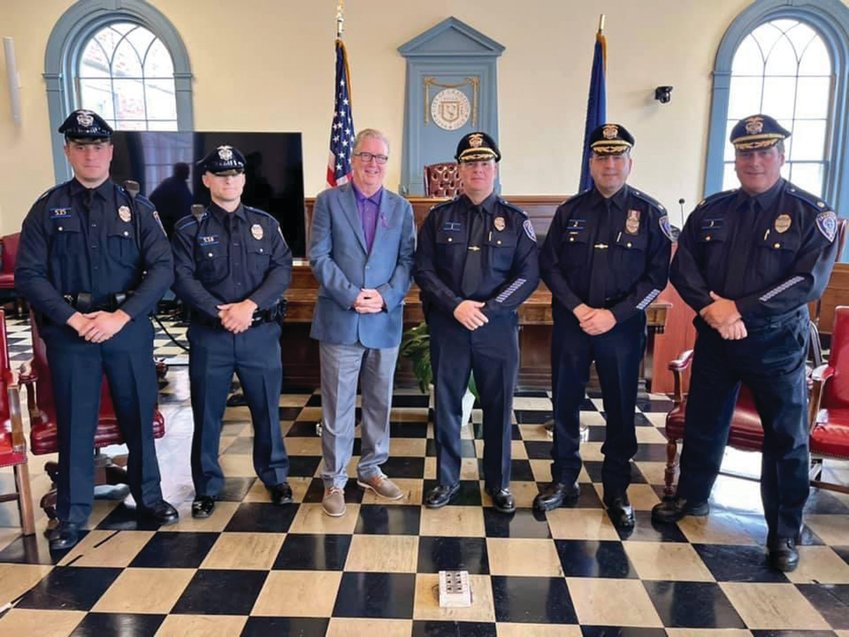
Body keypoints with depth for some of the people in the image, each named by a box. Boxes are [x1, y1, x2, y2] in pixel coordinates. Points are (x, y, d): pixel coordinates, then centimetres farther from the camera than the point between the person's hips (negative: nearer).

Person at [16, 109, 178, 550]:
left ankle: (148, 497, 28)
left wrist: (121, 316, -13)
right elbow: (28, 274, -1)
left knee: (139, 415, 9)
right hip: (68, 331, 0)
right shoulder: (47, 209, 4)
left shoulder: (136, 209, 4)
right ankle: (72, 514, 23)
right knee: (74, 422, 8)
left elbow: (162, 269, -3)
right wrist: (73, 318, -12)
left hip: (129, 328, 0)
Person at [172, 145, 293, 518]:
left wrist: (250, 305, -15)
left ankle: (275, 477, 29)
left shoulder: (265, 223, 7)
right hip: (209, 335, -1)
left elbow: (282, 270, -2)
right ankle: (207, 487, 26)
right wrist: (220, 312, -18)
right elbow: (183, 278, -7)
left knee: (267, 409, 11)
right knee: (207, 415, 9)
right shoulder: (189, 228, 2)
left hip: (261, 333, 1)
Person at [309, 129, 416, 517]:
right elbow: (319, 257, -5)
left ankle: (372, 470, 30)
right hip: (340, 319, -2)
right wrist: (352, 296, -15)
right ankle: (334, 480, 18)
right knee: (338, 404, 4)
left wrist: (386, 296, -13)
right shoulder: (328, 201, 2)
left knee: (380, 401, 13)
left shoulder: (401, 207, 9)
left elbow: (407, 260, 3)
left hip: (386, 321, 3)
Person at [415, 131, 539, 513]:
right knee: (446, 405, 9)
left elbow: (529, 274, -3)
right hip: (448, 326, 1)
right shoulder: (439, 217, 5)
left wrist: (488, 308, -14)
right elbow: (423, 270, 0)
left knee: (499, 407, 8)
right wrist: (456, 306, -14)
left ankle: (498, 483, 27)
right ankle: (446, 480, 27)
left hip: (498, 326, 0)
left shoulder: (515, 220, 4)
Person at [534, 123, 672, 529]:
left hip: (623, 326, -1)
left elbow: (657, 275, -5)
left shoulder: (649, 213, -2)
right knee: (565, 403, 10)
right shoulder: (570, 210, 3)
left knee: (620, 409, 8)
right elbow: (549, 266, 1)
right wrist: (578, 308, -11)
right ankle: (564, 480, 27)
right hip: (571, 322, 2)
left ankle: (617, 490, 25)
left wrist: (614, 314, -14)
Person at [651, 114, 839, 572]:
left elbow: (810, 281, -15)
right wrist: (709, 308, -16)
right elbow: (682, 268, 1)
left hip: (777, 344, -3)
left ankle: (784, 532, 24)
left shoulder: (811, 214, -6)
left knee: (786, 439, 7)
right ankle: (691, 497, 37)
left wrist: (740, 309, -21)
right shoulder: (710, 211, 5)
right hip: (713, 339, 3)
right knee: (702, 424, 16)